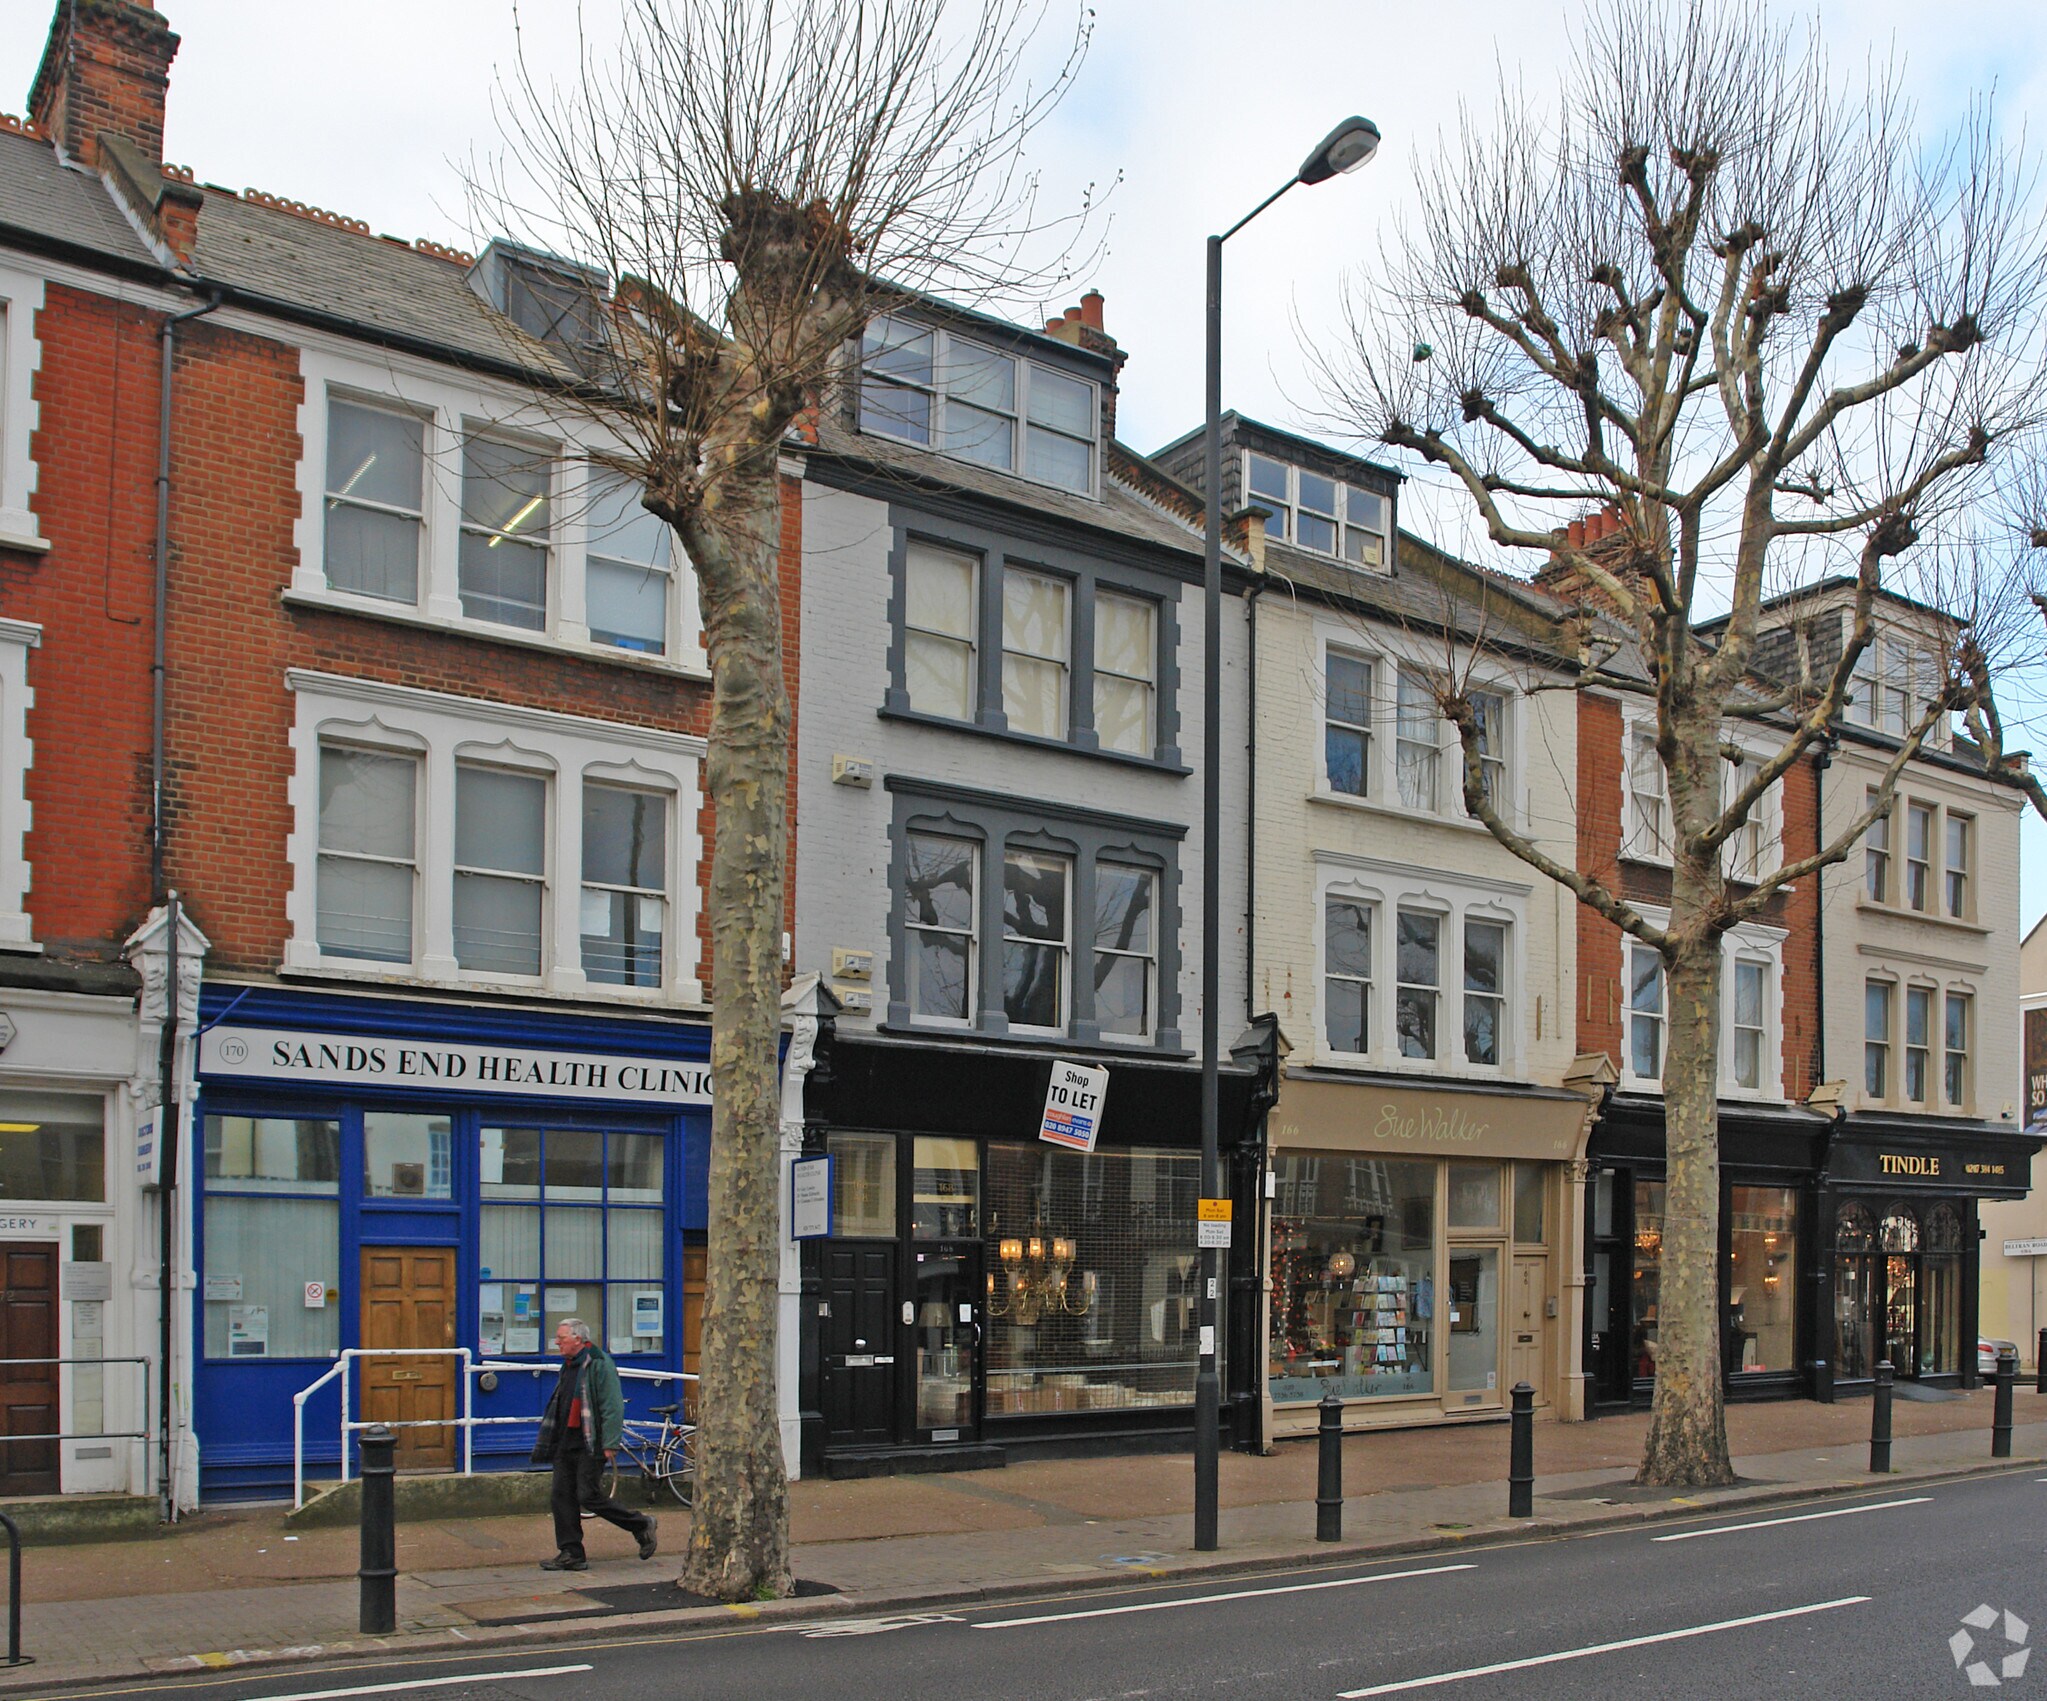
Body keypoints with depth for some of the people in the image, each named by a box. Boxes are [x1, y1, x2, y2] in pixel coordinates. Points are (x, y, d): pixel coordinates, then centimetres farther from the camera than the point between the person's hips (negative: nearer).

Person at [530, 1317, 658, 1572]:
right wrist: (549, 1442, 23)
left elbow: (613, 1406, -17)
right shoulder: (569, 1366, 16)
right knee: (562, 1495, 3)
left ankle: (643, 1527, 6)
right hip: (566, 1443, 9)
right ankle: (571, 1554, 9)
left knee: (589, 1496, -10)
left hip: (590, 1444, -9)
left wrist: (609, 1444, -22)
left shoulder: (599, 1364, -13)